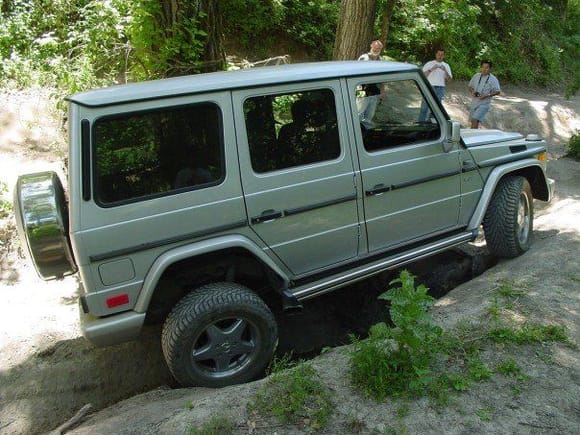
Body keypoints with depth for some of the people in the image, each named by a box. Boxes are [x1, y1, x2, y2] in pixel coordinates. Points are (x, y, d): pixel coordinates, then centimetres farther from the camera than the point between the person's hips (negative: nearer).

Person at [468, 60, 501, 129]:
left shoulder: (493, 79, -5)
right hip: (474, 103, 6)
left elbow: (498, 91, -8)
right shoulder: (476, 76, 8)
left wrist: (487, 95, -20)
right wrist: (472, 92, -3)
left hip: (484, 104, -5)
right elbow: (469, 86, 19)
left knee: (475, 120, -20)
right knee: (473, 121, 10)